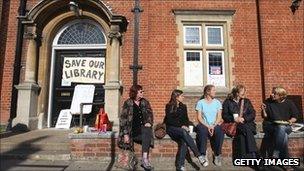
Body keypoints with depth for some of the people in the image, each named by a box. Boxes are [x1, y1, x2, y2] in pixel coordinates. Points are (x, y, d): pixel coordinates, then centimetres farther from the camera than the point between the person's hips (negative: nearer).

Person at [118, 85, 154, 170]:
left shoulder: (145, 102, 10)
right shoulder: (128, 103, -2)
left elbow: (150, 114, 17)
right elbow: (123, 119, -5)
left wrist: (149, 122, -4)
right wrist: (125, 134, -12)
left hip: (142, 128, 4)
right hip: (132, 130, -3)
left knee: (147, 131, -30)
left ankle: (145, 159, -35)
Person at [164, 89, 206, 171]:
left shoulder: (183, 106, 17)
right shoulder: (169, 106, 1)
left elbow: (186, 119, 16)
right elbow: (169, 120, -7)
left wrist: (186, 126, -5)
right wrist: (181, 126, -15)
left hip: (182, 128, 4)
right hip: (171, 128, -4)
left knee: (184, 141, -30)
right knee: (184, 132, -35)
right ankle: (198, 155, -36)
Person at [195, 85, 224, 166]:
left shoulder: (217, 102, 9)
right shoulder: (200, 102, 2)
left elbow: (219, 116, 3)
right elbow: (199, 117, -3)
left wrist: (213, 126, -13)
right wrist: (207, 126, -15)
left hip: (215, 125, 2)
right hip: (204, 125, -2)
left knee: (220, 132, -30)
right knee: (202, 131, -34)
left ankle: (217, 155, -14)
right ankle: (203, 156, -21)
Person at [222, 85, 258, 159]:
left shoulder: (247, 101, 17)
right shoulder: (227, 102, 8)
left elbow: (253, 114, 7)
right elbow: (224, 116, 1)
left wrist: (244, 118, -11)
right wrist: (234, 119, -16)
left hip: (247, 123, 2)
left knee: (247, 130, -31)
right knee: (241, 129, -33)